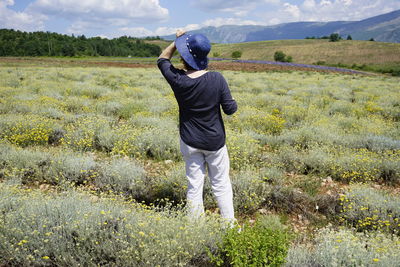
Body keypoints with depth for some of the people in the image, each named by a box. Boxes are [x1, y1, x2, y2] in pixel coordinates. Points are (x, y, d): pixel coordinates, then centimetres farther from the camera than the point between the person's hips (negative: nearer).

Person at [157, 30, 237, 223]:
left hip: (190, 142, 1)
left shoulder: (178, 80, -14)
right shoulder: (217, 79, -17)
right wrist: (226, 98, 8)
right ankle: (229, 224, 25)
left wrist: (176, 40, 4)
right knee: (221, 185, 13)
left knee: (194, 187, 11)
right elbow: (230, 109, -11)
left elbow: (162, 60, 6)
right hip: (215, 142, 0)